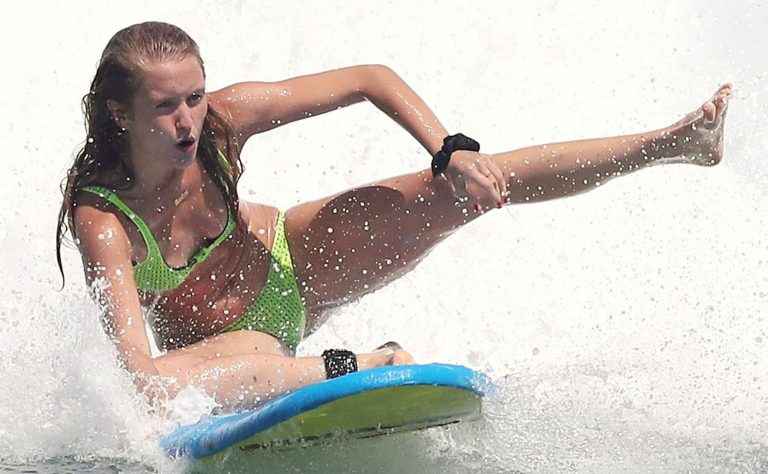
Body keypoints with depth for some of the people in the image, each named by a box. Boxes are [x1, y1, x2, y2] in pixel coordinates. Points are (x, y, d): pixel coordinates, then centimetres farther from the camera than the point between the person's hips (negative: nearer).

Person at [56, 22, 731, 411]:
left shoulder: (223, 119, -24)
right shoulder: (100, 216, -33)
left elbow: (370, 79, -15)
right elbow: (136, 365, -41)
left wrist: (452, 153, -26)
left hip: (284, 267, 3)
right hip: (211, 338, -3)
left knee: (466, 190, -13)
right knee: (165, 387, -41)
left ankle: (671, 143, -12)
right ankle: (364, 365, -31)